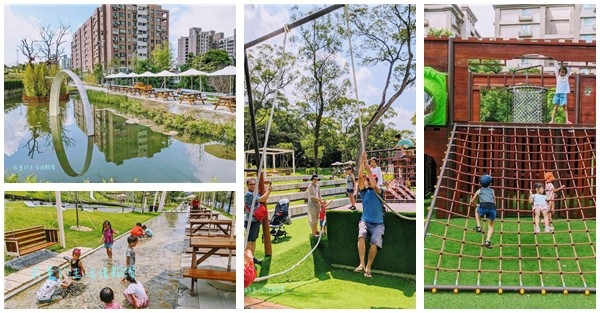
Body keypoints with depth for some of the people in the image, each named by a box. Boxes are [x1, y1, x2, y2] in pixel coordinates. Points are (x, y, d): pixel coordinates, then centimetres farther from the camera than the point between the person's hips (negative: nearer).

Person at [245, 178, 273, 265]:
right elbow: (263, 199, -27)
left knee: (254, 240, 18)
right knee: (250, 241, -9)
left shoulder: (256, 193, 11)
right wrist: (269, 190, -14)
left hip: (257, 220, 10)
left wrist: (267, 190, 10)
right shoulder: (248, 194, -19)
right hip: (251, 221, -10)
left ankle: (252, 258, 29)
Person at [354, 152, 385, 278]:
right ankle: (362, 264, -35)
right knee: (361, 235, -29)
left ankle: (368, 267, -18)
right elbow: (360, 177, -6)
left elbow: (373, 185, -20)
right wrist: (362, 163, -14)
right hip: (365, 221, 2)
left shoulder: (379, 191, 2)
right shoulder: (364, 191, 9)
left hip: (378, 224, -1)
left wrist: (369, 169, -21)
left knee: (375, 242, -26)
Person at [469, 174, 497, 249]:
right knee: (491, 225, 23)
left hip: (483, 207, -1)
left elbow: (471, 202, 32)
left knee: (477, 211, 35)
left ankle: (478, 226, 22)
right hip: (492, 208, 1)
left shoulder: (479, 191, 25)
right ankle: (487, 241, 8)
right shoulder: (492, 190, 29)